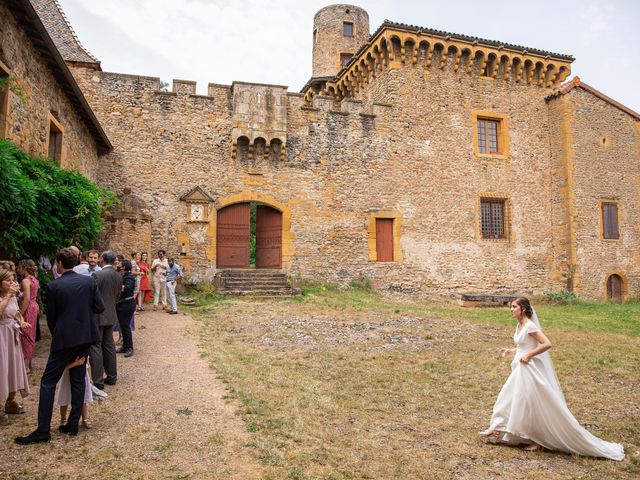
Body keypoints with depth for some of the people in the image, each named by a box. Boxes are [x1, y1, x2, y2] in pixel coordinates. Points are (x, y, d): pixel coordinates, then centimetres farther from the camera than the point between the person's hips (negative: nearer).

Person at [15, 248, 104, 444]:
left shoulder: (53, 286, -9)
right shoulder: (89, 281, -1)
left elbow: (51, 316, -1)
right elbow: (99, 307, 0)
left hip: (64, 339, -4)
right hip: (85, 337, 4)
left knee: (48, 382, 6)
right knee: (78, 379, 13)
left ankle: (43, 431, 7)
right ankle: (73, 424, 18)